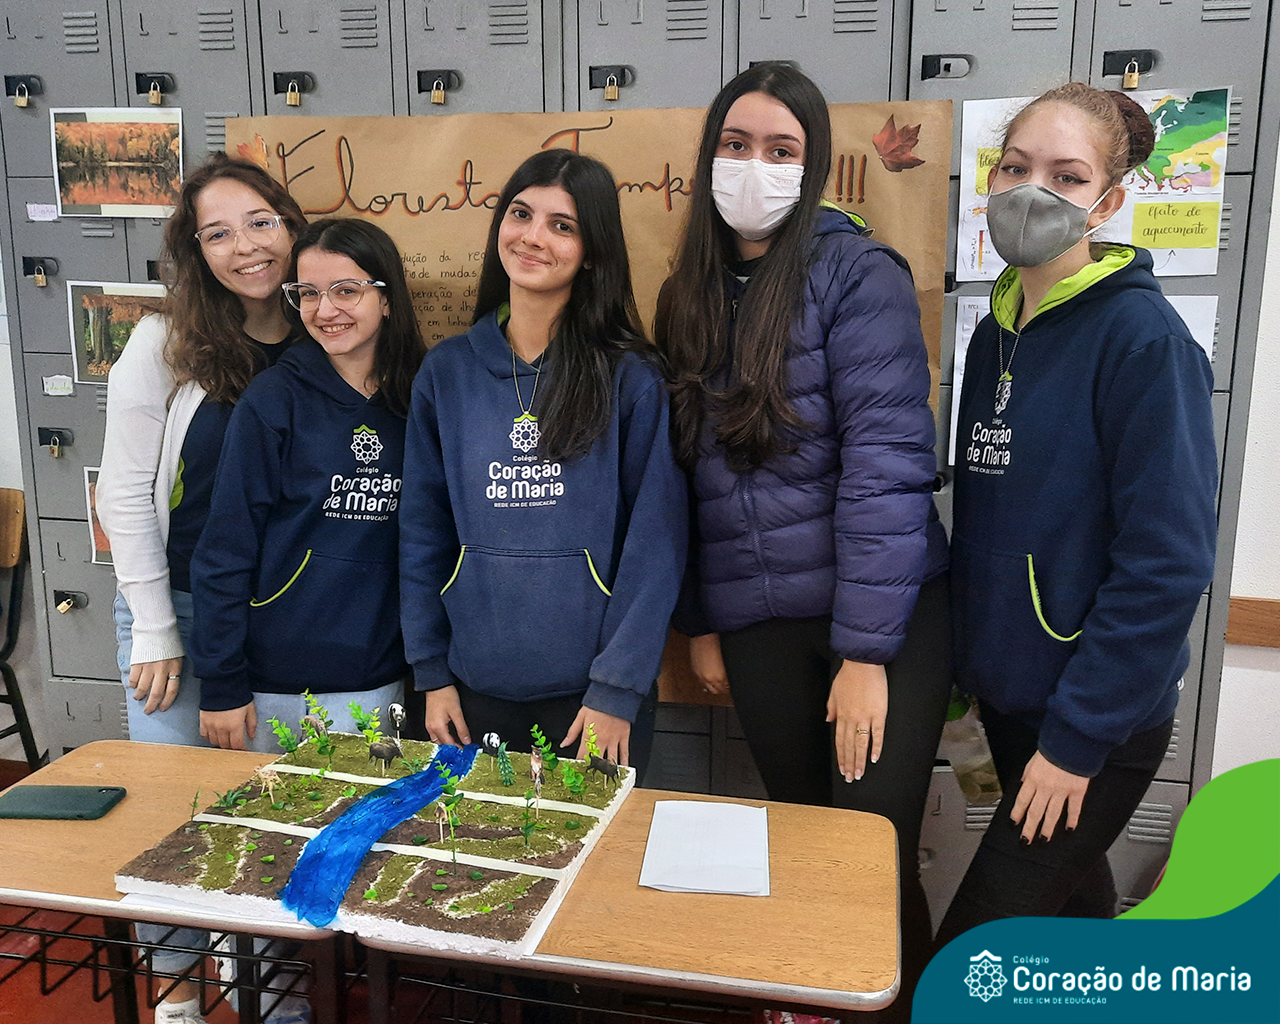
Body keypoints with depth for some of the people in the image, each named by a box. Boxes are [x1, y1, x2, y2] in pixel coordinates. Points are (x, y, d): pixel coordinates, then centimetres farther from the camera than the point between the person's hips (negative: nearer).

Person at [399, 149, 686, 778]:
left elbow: (654, 543, -8)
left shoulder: (631, 378, -7)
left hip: (592, 692, -2)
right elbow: (423, 531, 7)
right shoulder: (446, 372, 2)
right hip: (475, 687, 3)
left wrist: (617, 688, -12)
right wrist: (431, 671, 4)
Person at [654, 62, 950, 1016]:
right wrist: (699, 623, 11)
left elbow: (886, 462, -14)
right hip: (755, 622, 5)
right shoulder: (689, 297, 9)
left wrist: (866, 651, -17)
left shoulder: (858, 273, -7)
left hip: (881, 613, -4)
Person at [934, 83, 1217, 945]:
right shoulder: (999, 329, 5)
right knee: (1071, 895, 26)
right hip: (1007, 695, 7)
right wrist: (971, 661, 12)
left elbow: (1168, 564, -20)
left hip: (1098, 727, -6)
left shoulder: (1143, 335, -17)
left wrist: (1077, 737, -18)